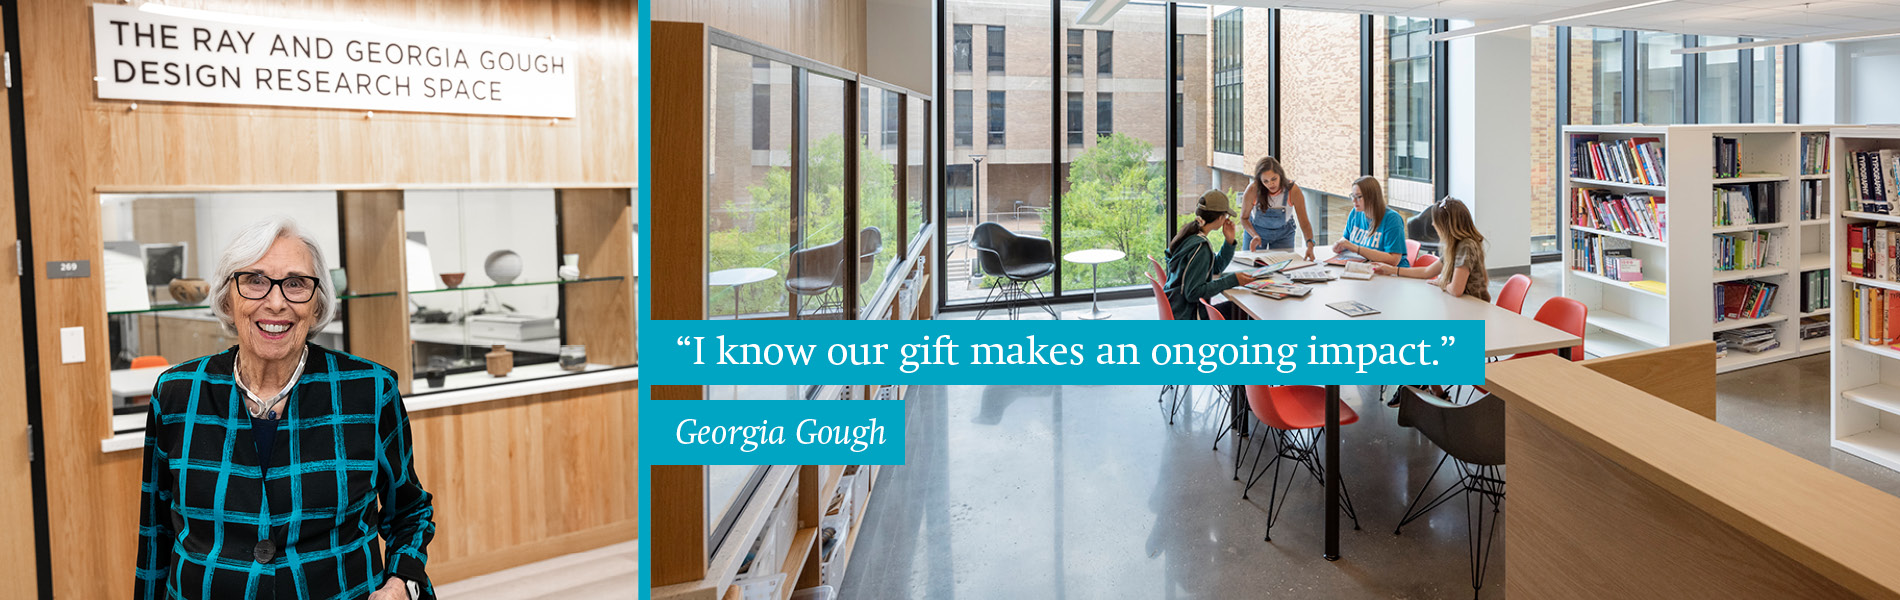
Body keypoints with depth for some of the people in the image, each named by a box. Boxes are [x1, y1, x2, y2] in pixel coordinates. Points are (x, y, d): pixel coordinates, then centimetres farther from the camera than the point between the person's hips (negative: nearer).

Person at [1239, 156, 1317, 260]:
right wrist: (1255, 235, -34)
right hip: (1256, 231, 0)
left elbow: (1304, 221, -29)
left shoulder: (1293, 190, -29)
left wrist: (1310, 244, -46)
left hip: (1283, 233, 0)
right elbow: (1244, 218, -15)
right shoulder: (1252, 191, -30)